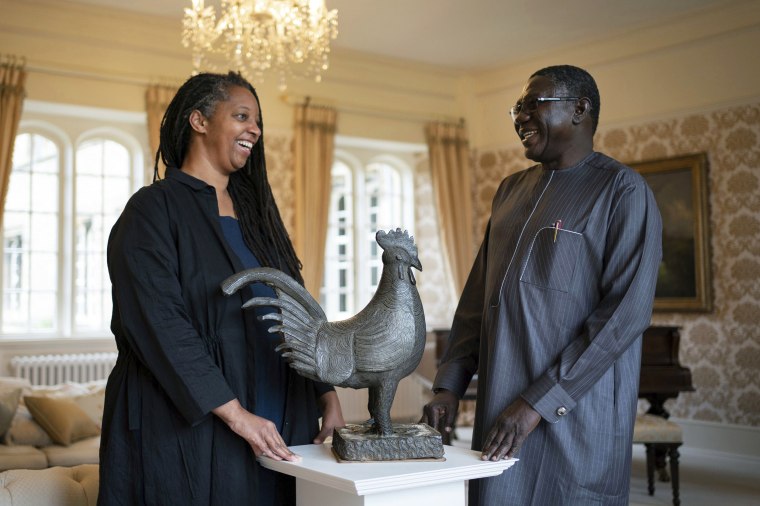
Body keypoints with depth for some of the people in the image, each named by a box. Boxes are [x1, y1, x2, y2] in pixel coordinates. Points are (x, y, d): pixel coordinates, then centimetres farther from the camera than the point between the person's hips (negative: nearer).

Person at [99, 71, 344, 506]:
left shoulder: (252, 211, 13)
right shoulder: (154, 209, -7)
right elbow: (157, 323, -17)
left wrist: (328, 395, 3)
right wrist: (235, 413, -21)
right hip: (189, 433, -6)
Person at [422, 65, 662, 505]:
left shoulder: (622, 190, -6)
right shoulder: (511, 191, 14)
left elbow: (627, 312, -15)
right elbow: (477, 298, 15)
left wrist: (539, 402, -19)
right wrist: (450, 385, 4)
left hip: (574, 417, -6)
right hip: (500, 410, 6)